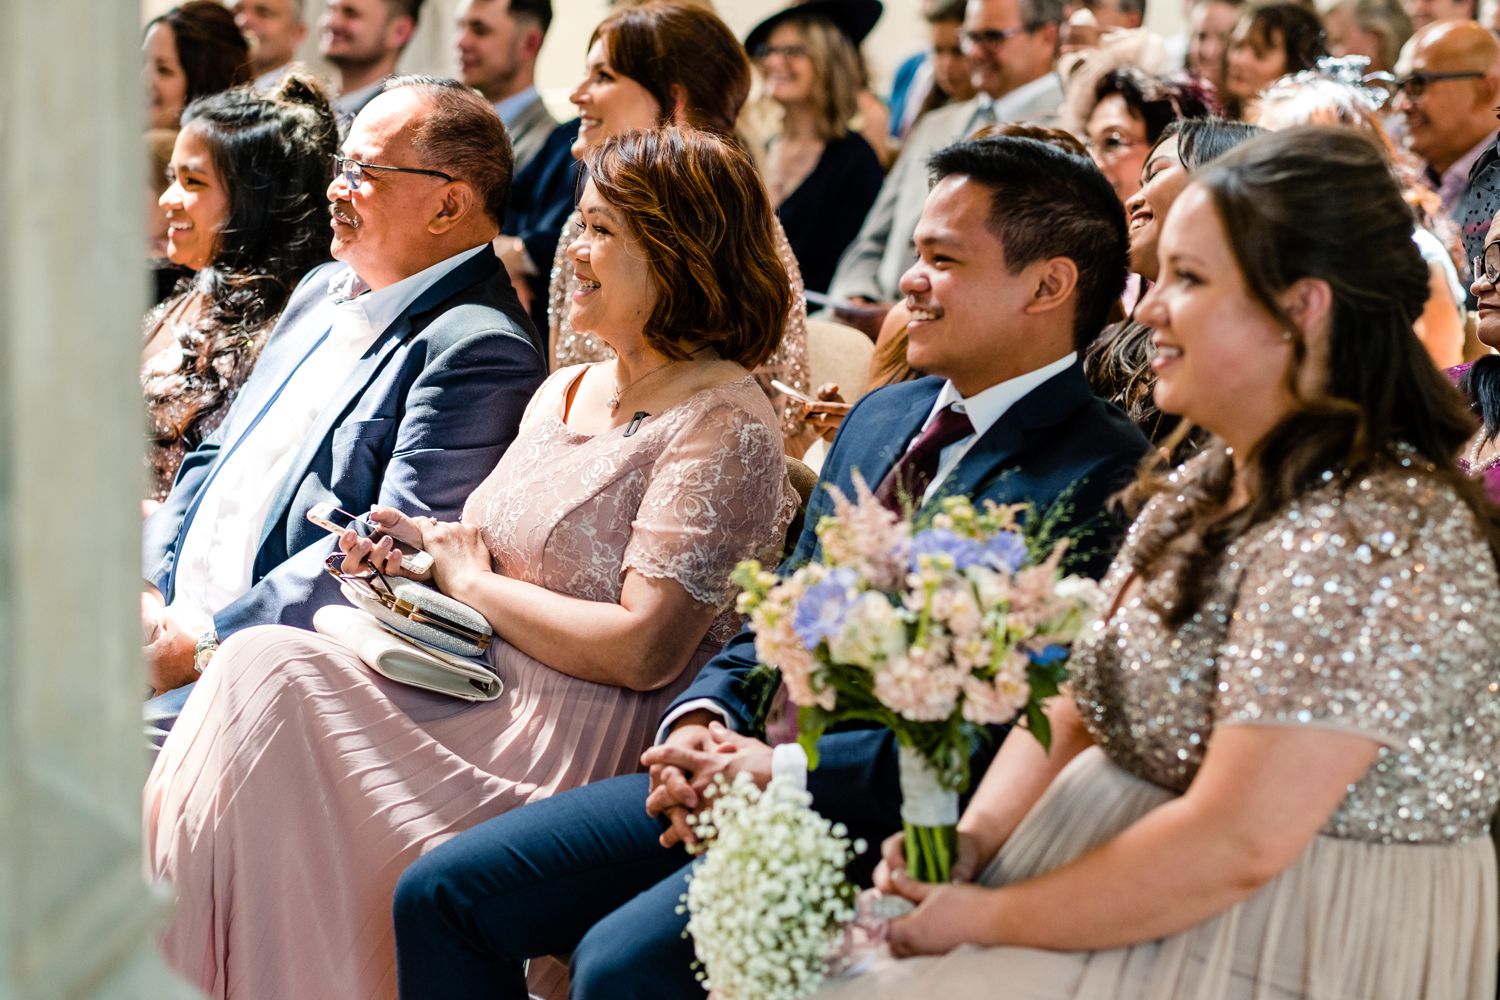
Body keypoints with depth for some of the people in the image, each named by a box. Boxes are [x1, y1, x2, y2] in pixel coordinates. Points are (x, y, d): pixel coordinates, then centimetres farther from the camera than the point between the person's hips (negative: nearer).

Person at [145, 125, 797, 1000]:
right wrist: (418, 562, 2)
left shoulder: (723, 423, -9)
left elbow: (642, 650, -17)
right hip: (471, 690, 8)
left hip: (573, 753, -8)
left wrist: (474, 582, -7)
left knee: (272, 672, -23)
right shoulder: (566, 392, 18)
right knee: (263, 661, -18)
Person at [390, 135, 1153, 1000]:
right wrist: (704, 719, -1)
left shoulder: (1104, 478, -11)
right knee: (441, 895, -1)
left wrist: (785, 770, -19)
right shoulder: (882, 418, 18)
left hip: (873, 820, -8)